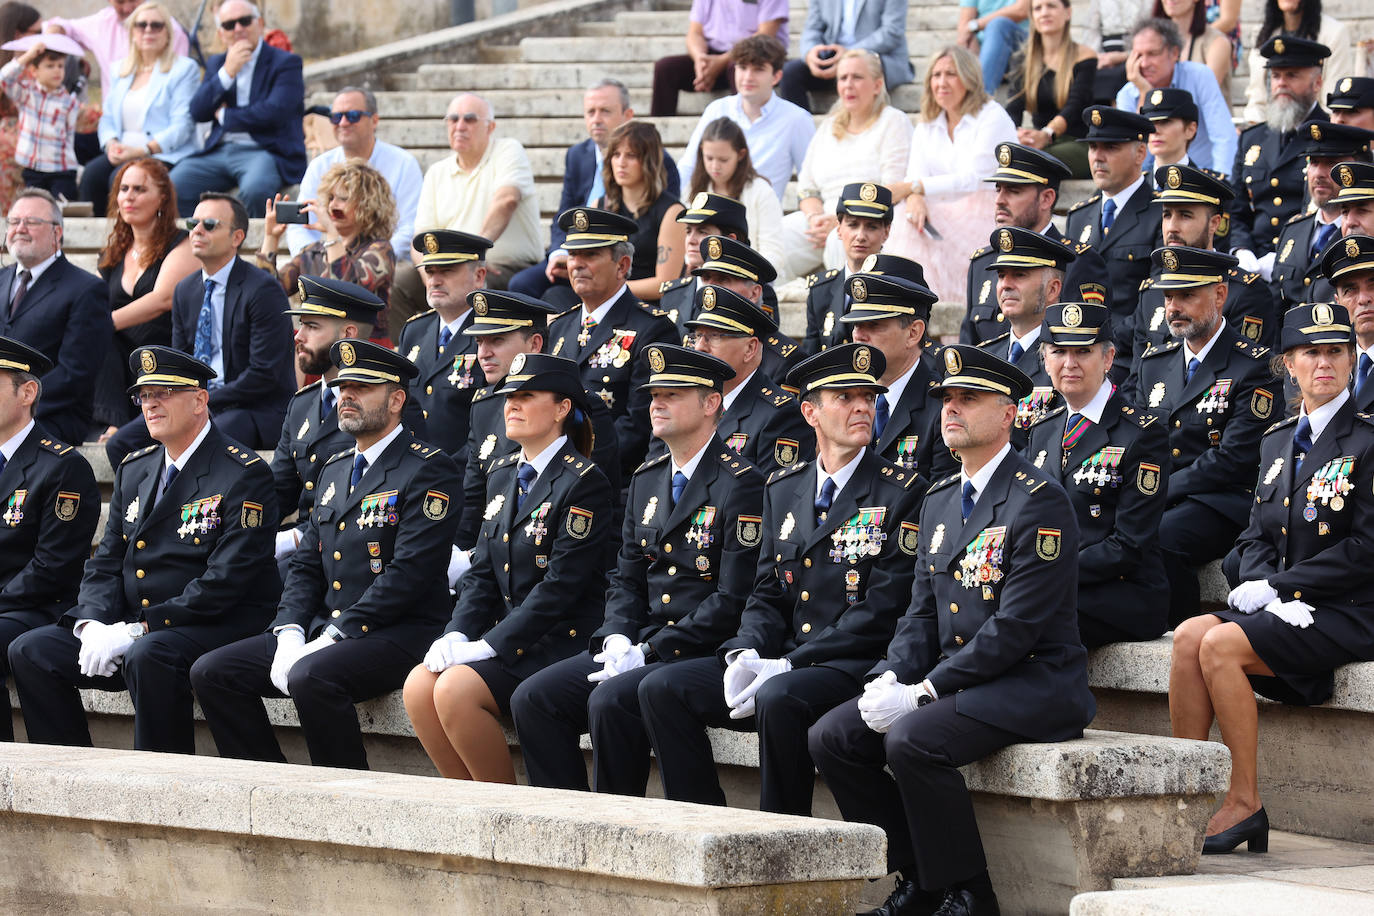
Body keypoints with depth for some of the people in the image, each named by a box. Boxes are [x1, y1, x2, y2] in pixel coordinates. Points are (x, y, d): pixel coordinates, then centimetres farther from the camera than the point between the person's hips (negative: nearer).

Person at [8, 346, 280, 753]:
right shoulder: (133, 471, 16)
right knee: (29, 651, -6)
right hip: (130, 628, 8)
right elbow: (106, 564, 14)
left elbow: (224, 582, -18)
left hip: (217, 628, -8)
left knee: (147, 656, -38)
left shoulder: (243, 475, -9)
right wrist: (92, 625, -8)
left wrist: (137, 632, -21)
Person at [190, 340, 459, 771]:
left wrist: (332, 639, -20)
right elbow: (306, 566, 18)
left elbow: (408, 573, -17)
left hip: (399, 635, -8)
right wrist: (290, 638, -2)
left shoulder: (428, 470, -7)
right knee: (211, 672, -4)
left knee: (311, 678, -36)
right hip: (321, 631, 9)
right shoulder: (335, 469, 20)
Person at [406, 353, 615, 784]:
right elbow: (482, 572, 15)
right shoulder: (502, 475, 16)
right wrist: (457, 635, -4)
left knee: (456, 690, -26)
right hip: (504, 638, 8)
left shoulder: (584, 484, -11)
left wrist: (489, 646, -20)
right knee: (419, 686, -15)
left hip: (561, 644, -8)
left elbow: (561, 586, -17)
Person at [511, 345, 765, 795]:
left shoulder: (741, 485, -10)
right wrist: (619, 639, -3)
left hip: (706, 654, -8)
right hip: (639, 646, 8)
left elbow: (733, 600, -15)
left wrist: (649, 652, -17)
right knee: (533, 698, -9)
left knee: (611, 700, -32)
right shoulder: (646, 480, 16)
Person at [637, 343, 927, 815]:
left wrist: (788, 666, -17)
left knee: (779, 698, -37)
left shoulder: (902, 492, -4)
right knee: (661, 688, -8)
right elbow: (767, 593, 17)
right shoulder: (782, 489, 16)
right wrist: (745, 654, -7)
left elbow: (881, 609, -11)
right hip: (777, 662, 7)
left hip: (855, 667, -7)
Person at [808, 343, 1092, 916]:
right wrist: (889, 680, -5)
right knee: (831, 737, -5)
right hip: (953, 683, 9)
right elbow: (922, 613, 15)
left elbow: (1016, 627, -19)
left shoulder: (1039, 503, -13)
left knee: (911, 739, -31)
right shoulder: (939, 503, 15)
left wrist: (923, 692, -21)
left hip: (1031, 684, -9)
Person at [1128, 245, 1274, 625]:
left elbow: (1234, 458, -12)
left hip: (1221, 506, -6)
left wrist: (1162, 489, -14)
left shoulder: (1254, 366, -4)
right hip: (1153, 504, 6)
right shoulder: (1152, 363, 18)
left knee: (1158, 537, -35)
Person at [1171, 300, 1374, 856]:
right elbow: (1256, 537, 14)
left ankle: (1244, 803, -18)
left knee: (1221, 644, -26)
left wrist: (1278, 586, -14)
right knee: (1189, 636, -19)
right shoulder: (1277, 441, 15)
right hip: (1282, 604, 7)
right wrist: (1270, 591, -8)